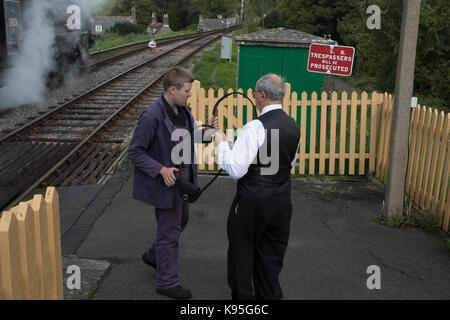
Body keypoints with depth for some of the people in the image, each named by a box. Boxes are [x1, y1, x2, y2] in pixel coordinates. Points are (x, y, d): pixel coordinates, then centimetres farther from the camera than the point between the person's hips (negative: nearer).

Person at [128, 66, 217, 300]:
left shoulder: (183, 109, 1)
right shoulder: (152, 116, -25)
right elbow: (135, 151, -20)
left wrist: (207, 131, -6)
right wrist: (162, 170, -28)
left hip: (183, 178, 9)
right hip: (166, 182, -9)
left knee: (181, 220, 24)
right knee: (169, 230, 3)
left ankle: (153, 255, 47)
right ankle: (167, 282, 20)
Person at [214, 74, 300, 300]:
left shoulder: (255, 128, -21)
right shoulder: (294, 127, 2)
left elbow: (236, 169, -23)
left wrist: (222, 144, -10)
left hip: (252, 202, -6)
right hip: (281, 201, 7)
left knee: (242, 252, 13)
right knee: (271, 256, 19)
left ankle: (243, 296, 27)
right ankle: (269, 296, 30)